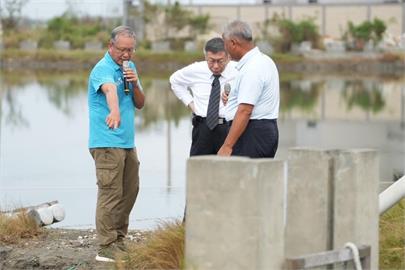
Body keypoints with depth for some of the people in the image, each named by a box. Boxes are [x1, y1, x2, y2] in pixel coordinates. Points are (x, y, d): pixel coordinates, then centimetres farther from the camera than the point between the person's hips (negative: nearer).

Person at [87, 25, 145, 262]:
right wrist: (114, 112, -56)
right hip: (108, 143, -9)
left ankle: (119, 240, 25)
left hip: (128, 142, 9)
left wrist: (135, 84, -7)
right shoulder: (103, 69, -14)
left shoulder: (129, 66, 13)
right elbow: (110, 90, -37)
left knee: (130, 191, 14)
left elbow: (140, 103, 13)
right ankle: (106, 248, -9)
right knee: (111, 193, -11)